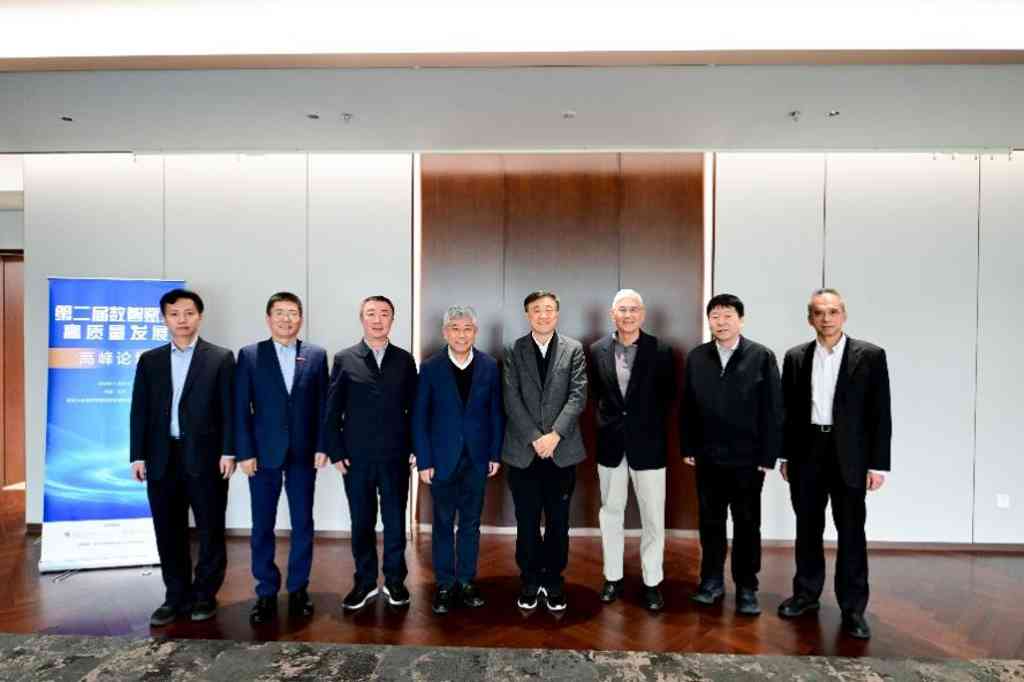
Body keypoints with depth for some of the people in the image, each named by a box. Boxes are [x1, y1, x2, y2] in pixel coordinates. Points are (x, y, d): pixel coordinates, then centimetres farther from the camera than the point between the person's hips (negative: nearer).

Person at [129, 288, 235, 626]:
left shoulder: (221, 358, -1)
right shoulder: (149, 360, 9)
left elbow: (229, 409, -4)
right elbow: (140, 411, 8)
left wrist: (228, 451, -10)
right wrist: (138, 455, 2)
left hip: (205, 457, -3)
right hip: (162, 458, 3)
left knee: (210, 530, 5)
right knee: (169, 532, 10)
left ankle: (205, 595, 20)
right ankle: (177, 596, 24)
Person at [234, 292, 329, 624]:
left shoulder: (316, 355, 4)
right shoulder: (249, 355, 1)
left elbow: (322, 405, 3)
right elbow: (240, 408, -1)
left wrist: (322, 446, -3)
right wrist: (244, 452, -7)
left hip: (303, 453, 1)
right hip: (263, 452, -1)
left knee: (303, 524, 8)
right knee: (262, 526, 7)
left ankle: (298, 589, 22)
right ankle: (266, 592, 21)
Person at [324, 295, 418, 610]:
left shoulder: (405, 360, 3)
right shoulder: (344, 359, 1)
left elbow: (414, 408, 4)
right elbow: (332, 411, 1)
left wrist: (414, 448, -2)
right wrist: (336, 452, -4)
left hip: (395, 456, 0)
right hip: (356, 457, 0)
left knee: (395, 521, 9)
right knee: (361, 522, 10)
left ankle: (395, 580, 25)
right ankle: (365, 581, 26)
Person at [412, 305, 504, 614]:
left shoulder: (489, 366, -1)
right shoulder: (430, 368, -5)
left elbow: (496, 412, 3)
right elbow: (419, 417, -4)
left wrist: (495, 454, 0)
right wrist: (424, 461, -7)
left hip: (476, 458, 1)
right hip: (443, 458, -1)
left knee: (471, 523, 12)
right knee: (443, 524, 10)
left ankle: (467, 582, 26)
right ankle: (444, 585, 23)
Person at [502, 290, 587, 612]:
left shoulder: (574, 349, 3)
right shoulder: (513, 351, 2)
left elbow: (578, 396, -5)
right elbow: (512, 399, -5)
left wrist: (555, 434, -15)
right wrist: (534, 438, -13)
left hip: (562, 450, 0)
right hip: (523, 450, 0)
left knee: (558, 522, 10)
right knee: (527, 522, 10)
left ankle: (554, 581, 27)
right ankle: (530, 580, 27)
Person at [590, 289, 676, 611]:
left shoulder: (660, 351, -5)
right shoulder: (596, 350, -1)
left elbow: (668, 396, 3)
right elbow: (594, 393, 8)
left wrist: (649, 424, 2)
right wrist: (606, 421, 2)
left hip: (647, 443, -1)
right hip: (610, 443, 2)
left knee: (653, 518, 6)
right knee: (610, 514, 13)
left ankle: (652, 582, 23)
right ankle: (613, 577, 29)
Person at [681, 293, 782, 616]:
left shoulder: (762, 356, -4)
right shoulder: (696, 357, 3)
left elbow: (773, 409, -5)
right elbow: (687, 407, 5)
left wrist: (768, 456, -8)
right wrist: (687, 448, 2)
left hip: (747, 458, -2)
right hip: (708, 457, 2)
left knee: (747, 524, 10)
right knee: (710, 522, 12)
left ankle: (746, 587, 23)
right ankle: (712, 580, 27)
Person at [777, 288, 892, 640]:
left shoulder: (870, 355, -3)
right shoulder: (795, 357, 4)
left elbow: (880, 413, -4)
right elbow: (788, 411, 7)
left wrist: (878, 464, -8)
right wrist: (786, 456, 6)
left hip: (849, 456, -2)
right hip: (806, 454, 3)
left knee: (851, 532, 4)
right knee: (807, 528, 12)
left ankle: (853, 608, 17)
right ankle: (807, 593, 27)